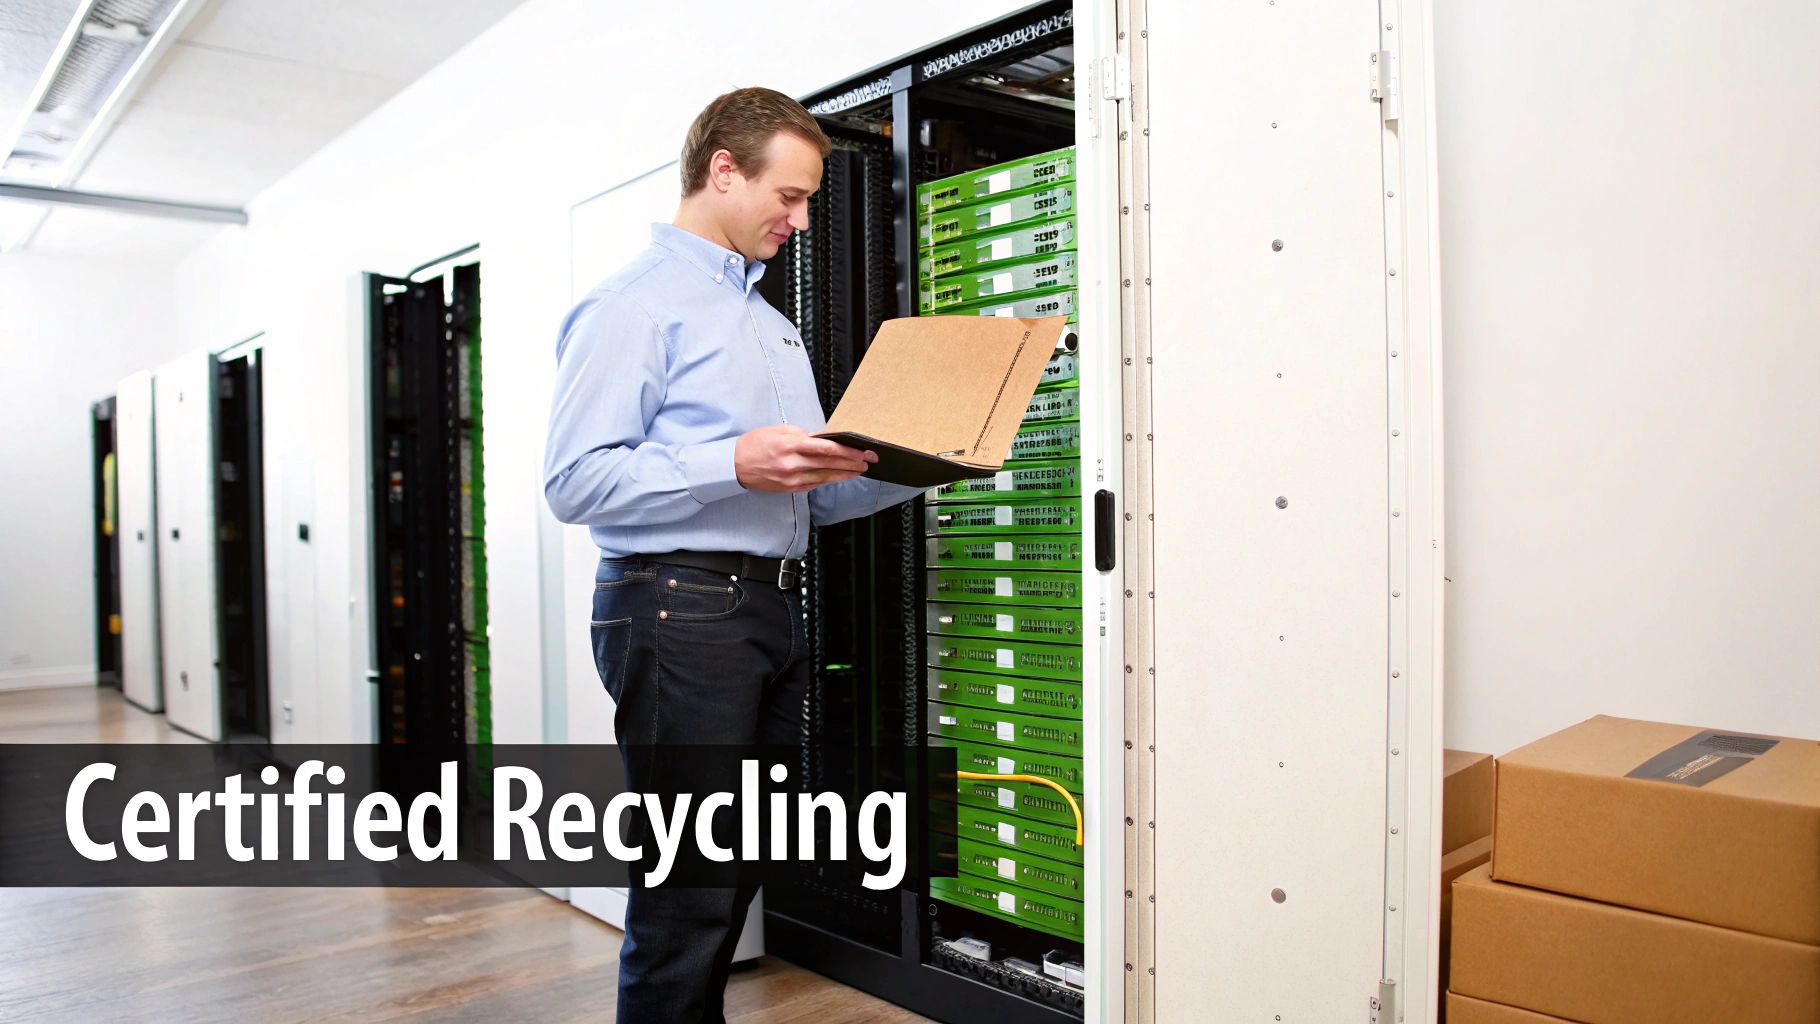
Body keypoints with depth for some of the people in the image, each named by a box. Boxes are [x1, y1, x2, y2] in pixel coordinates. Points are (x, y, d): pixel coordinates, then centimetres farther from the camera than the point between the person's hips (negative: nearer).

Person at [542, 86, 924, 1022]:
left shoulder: (771, 321, 22)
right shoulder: (634, 305, -5)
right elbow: (574, 482, -15)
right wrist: (735, 465, -22)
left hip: (773, 609, 9)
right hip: (679, 604, -8)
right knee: (689, 887, -4)